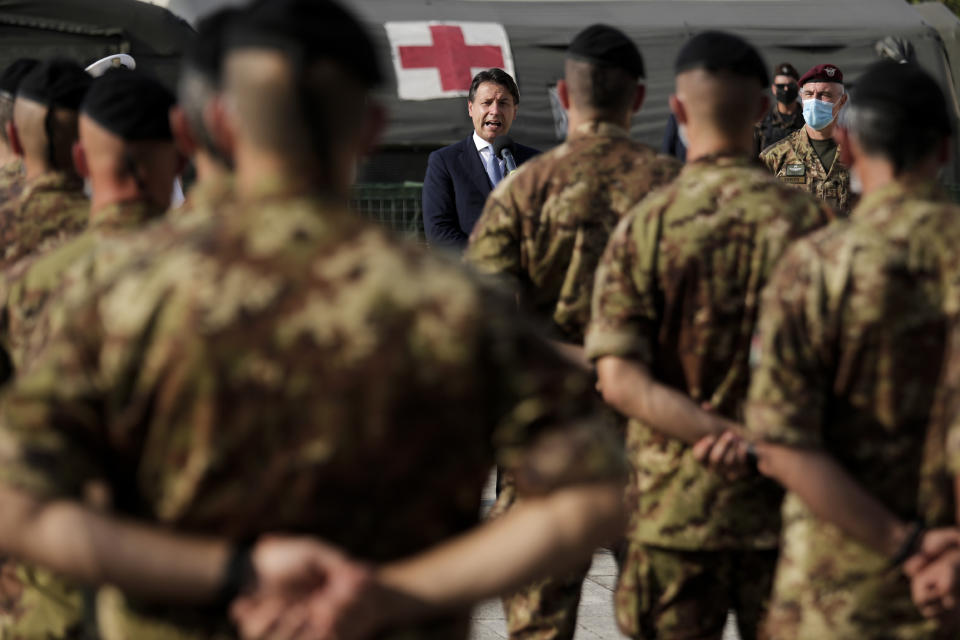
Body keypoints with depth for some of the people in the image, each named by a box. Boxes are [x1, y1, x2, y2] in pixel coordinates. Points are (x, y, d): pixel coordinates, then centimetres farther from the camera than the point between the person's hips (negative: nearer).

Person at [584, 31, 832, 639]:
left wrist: (733, 440, -16)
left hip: (675, 503, 0)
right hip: (786, 499, 1)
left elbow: (619, 380, -14)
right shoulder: (807, 219, -5)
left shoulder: (643, 227, -6)